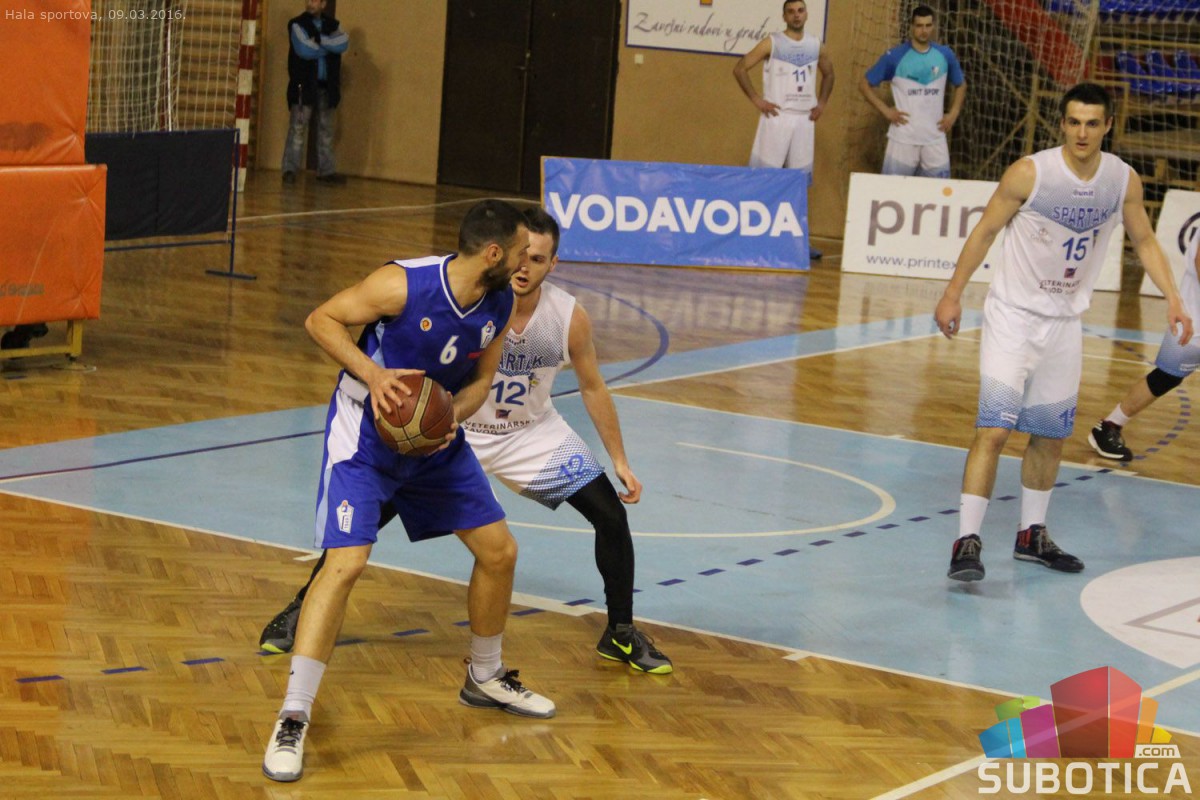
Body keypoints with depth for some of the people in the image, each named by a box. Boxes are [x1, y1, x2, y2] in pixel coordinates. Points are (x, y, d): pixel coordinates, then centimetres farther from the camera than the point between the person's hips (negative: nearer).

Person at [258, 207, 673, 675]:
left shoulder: (569, 317, -19)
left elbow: (592, 387, -3)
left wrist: (619, 461, 1)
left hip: (531, 434, 2)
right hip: (453, 428, -2)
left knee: (612, 516, -7)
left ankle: (621, 634, 15)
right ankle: (301, 611, 8)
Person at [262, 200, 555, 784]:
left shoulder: (501, 305, -7)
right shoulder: (404, 284, -26)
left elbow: (481, 378, 6)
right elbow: (321, 320, -16)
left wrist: (453, 414, -15)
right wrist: (372, 373, -30)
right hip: (365, 434, -7)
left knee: (499, 550, 9)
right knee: (346, 562, -21)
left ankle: (485, 678, 34)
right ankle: (292, 721, -17)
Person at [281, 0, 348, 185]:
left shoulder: (332, 25, 13)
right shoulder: (297, 24, -1)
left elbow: (343, 43, -7)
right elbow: (304, 49, -17)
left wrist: (319, 40, -16)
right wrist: (329, 47, -4)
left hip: (326, 86, 5)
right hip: (304, 85, -4)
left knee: (326, 129, 9)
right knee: (298, 127, -9)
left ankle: (326, 170, 15)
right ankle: (290, 169, -8)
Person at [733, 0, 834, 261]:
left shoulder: (815, 46, 9)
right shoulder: (772, 43, -4)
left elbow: (828, 74, 26)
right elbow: (740, 68, -6)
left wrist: (822, 103, 13)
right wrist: (756, 99, -11)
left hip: (805, 120, 4)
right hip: (777, 117, -4)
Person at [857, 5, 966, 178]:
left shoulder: (945, 55, 5)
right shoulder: (895, 56, -4)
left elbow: (960, 85, 22)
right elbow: (865, 84, 3)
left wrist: (953, 113, 8)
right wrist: (886, 111, -5)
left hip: (935, 139, 3)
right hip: (903, 138, -3)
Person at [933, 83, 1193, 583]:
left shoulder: (1124, 181, -5)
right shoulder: (1030, 173, -17)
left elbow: (1144, 242, 9)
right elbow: (985, 231, -7)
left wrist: (1172, 298, -2)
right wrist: (953, 294, -6)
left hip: (1065, 320, 5)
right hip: (1013, 315, -5)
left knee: (1050, 436, 14)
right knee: (994, 429, -14)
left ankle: (1031, 536, 29)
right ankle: (967, 541, -12)